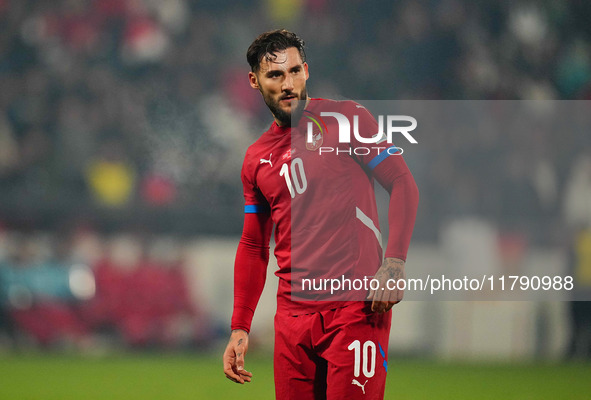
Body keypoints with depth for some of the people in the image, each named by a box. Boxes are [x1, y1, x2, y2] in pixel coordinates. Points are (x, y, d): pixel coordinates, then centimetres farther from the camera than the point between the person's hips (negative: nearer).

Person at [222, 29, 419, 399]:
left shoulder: (346, 118, 1)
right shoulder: (256, 159, 15)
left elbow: (403, 184, -3)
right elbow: (253, 247, 20)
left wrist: (394, 265, -16)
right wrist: (240, 329, 14)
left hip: (357, 305, -5)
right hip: (294, 310, 5)